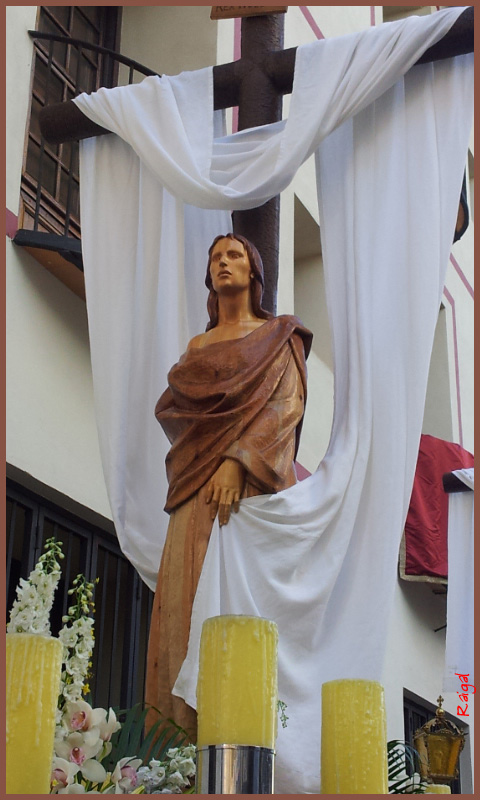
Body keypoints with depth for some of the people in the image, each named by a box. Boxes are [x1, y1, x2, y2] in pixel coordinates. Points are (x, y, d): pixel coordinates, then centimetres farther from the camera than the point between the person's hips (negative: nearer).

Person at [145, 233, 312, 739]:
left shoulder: (279, 336, 10)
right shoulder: (198, 346, 25)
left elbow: (286, 405, -5)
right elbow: (167, 407, 21)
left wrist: (238, 460, -19)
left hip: (252, 484, -5)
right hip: (198, 488, 5)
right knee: (190, 599, -7)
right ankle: (199, 732, -9)